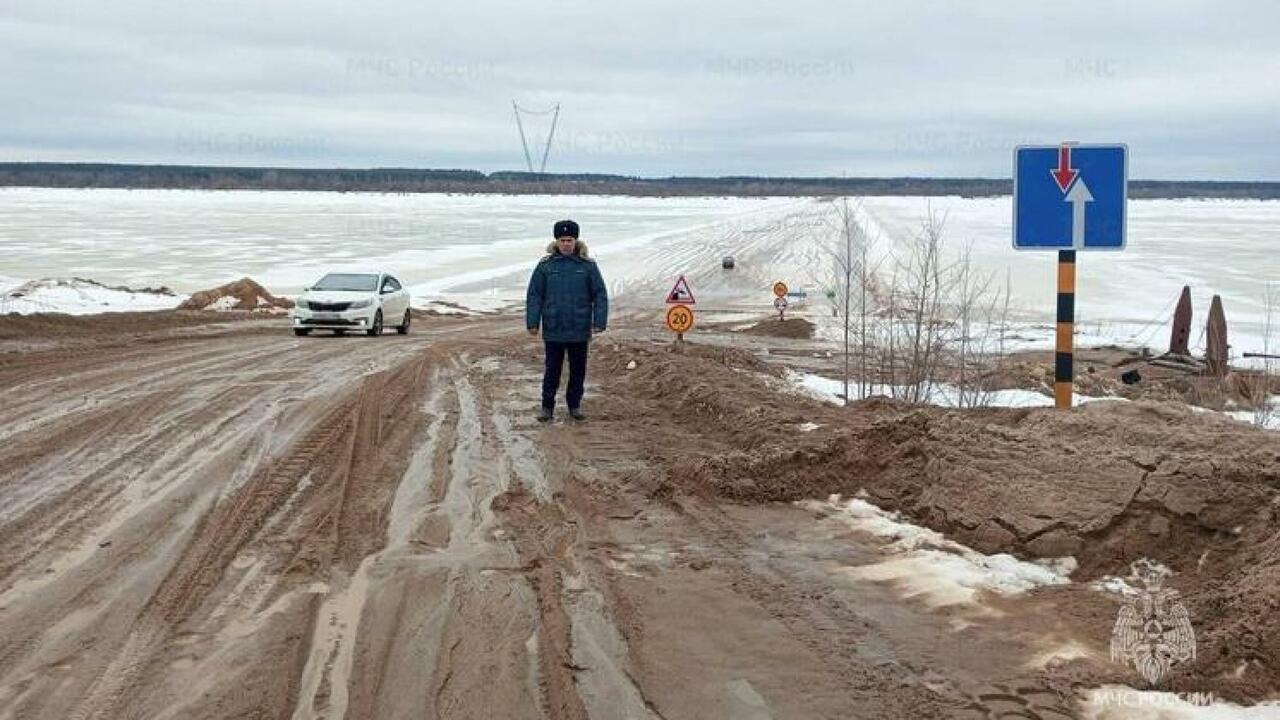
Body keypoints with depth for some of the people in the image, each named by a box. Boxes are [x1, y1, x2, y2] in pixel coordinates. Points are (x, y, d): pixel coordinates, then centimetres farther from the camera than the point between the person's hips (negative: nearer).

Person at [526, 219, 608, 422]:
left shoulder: (588, 266, 0)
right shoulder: (545, 266, 0)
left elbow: (600, 295, 2)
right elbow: (534, 296, 3)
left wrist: (599, 322, -5)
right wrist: (532, 323, -3)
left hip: (579, 330, 1)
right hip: (553, 330, -1)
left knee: (578, 370, 9)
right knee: (552, 370, 5)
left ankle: (574, 405, 23)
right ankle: (547, 406, 15)